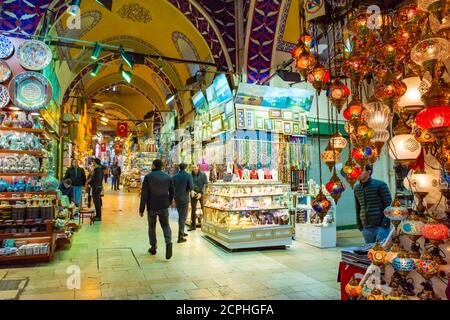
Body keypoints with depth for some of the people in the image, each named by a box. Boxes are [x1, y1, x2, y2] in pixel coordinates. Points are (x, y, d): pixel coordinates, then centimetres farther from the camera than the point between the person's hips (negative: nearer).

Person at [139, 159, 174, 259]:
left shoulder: (148, 177, -8)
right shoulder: (168, 177, 3)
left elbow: (144, 194, -9)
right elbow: (171, 192, 8)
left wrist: (141, 209, -5)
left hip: (151, 207, -2)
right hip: (164, 206, 2)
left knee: (152, 227, 15)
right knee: (165, 225, 11)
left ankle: (153, 247, 23)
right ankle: (168, 242, -13)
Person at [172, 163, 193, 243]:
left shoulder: (175, 176, 1)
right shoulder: (188, 175, -10)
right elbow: (191, 187, -14)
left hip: (176, 198, 5)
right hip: (184, 198, -5)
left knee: (180, 215, 21)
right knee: (183, 216, -1)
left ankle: (181, 232, 32)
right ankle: (180, 237, -4)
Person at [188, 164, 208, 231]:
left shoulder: (203, 175, -3)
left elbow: (205, 184, -6)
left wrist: (201, 193, -13)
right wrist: (191, 191, -13)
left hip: (201, 194, -2)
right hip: (193, 194, 2)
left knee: (204, 209, 1)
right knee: (193, 209, 2)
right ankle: (193, 225, 9)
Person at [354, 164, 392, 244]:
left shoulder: (380, 185, -3)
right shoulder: (357, 188, 11)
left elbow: (388, 204, -6)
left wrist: (385, 222, -12)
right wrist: (359, 225, 12)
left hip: (381, 226, -5)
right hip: (366, 228, 5)